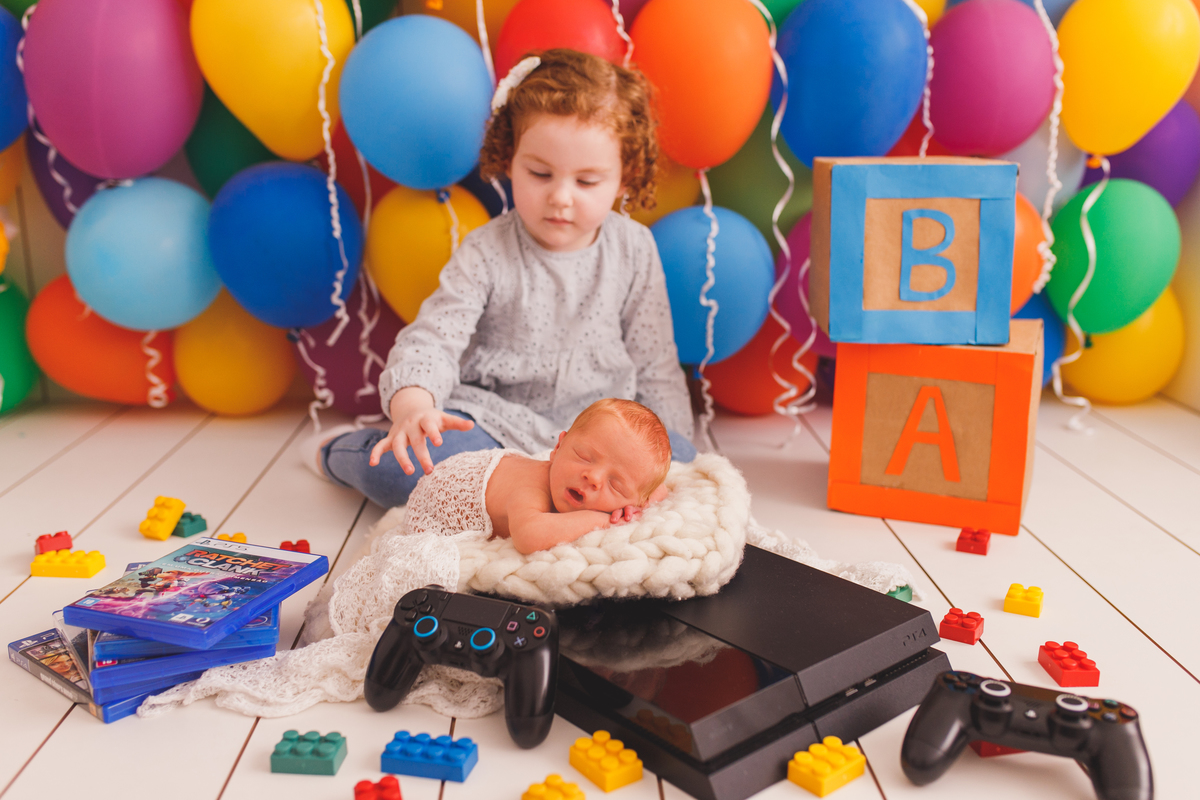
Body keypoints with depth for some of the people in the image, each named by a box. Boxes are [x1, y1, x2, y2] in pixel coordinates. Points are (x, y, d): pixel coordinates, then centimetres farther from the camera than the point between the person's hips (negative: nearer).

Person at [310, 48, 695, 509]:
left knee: (677, 455, -25)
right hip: (491, 417, -2)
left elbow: (655, 366, 8)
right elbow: (432, 338, -15)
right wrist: (412, 406, -37)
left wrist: (665, 443, -1)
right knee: (404, 468, -29)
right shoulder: (485, 254, -7)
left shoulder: (634, 249, 1)